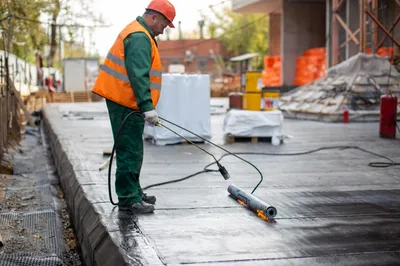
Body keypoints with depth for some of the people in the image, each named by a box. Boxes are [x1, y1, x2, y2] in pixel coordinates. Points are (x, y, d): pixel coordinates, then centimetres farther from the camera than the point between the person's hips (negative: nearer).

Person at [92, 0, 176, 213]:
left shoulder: (138, 34, 20)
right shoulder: (140, 37, -16)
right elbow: (138, 76, -26)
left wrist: (145, 105, 25)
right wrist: (148, 106, -29)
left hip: (125, 102, 11)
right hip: (126, 103, -11)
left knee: (132, 150, 17)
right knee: (130, 151, -8)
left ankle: (133, 192, 27)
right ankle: (128, 199, -4)